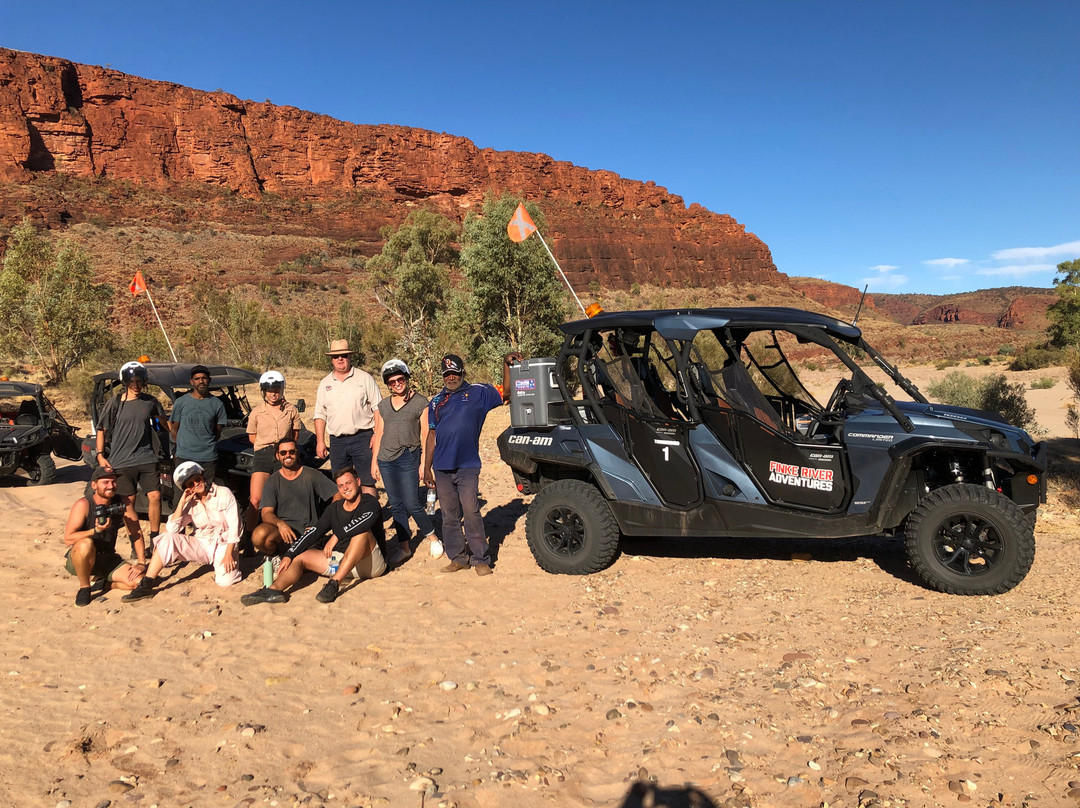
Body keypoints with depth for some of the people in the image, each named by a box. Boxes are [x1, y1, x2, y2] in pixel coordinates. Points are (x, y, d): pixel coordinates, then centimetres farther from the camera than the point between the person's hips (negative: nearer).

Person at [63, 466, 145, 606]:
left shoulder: (122, 503, -6)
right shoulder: (83, 504, -17)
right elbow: (68, 539, -23)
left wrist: (142, 563, -8)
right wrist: (95, 530, -37)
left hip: (107, 559, 3)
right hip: (77, 560, -3)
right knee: (86, 544, -39)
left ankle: (101, 582, 9)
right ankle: (84, 588, -13)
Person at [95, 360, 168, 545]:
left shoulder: (150, 402, 4)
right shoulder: (114, 403, -2)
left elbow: (164, 423, 16)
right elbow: (101, 430, 3)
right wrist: (100, 455, -6)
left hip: (147, 458, 2)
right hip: (121, 461, -1)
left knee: (155, 496, -3)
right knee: (128, 502, 3)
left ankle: (154, 538, 13)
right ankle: (136, 542, 12)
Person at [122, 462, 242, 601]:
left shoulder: (224, 493, -8)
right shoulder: (191, 503, 2)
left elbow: (234, 526, -10)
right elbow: (172, 529, -11)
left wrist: (228, 554, -17)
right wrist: (182, 502, -15)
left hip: (224, 544, -3)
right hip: (202, 545, 3)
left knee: (225, 581, -27)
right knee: (168, 539, -21)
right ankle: (146, 586, -18)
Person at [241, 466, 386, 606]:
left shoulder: (370, 502, -5)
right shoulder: (334, 508, 13)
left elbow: (366, 521, -28)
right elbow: (314, 532, 4)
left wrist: (336, 536, -25)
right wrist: (288, 556, -7)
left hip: (370, 562, -6)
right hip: (342, 562, 6)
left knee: (362, 532, -33)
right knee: (299, 557, -3)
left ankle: (335, 583, -38)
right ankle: (274, 590, -31)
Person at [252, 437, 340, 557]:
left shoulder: (312, 475, 4)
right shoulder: (272, 482, 6)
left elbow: (338, 495, 3)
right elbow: (266, 513, -4)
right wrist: (280, 524, -27)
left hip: (309, 529, -1)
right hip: (281, 529, 1)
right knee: (259, 536, -32)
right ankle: (275, 555, 2)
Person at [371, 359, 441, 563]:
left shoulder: (420, 402, 0)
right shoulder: (383, 405, 13)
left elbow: (425, 435, -2)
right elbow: (379, 434, 16)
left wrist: (424, 463, -7)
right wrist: (374, 461, 11)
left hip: (409, 457, -4)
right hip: (386, 459, 4)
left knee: (411, 504, -7)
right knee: (396, 506, 7)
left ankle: (432, 538, 14)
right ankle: (403, 547, 17)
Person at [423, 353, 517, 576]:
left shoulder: (478, 393, 6)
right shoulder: (436, 401, 15)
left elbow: (506, 392, -1)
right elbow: (432, 436, 16)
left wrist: (506, 364, -11)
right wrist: (427, 468, 13)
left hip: (467, 465, -4)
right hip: (442, 467, 4)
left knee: (471, 513, -7)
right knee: (449, 516, 8)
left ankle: (481, 559, 2)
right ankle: (458, 558, 19)